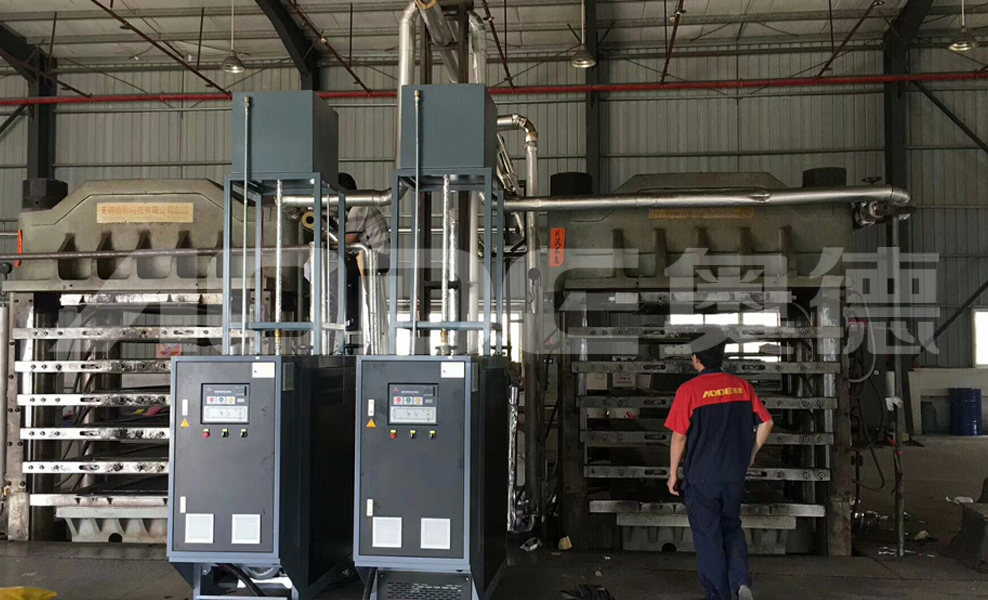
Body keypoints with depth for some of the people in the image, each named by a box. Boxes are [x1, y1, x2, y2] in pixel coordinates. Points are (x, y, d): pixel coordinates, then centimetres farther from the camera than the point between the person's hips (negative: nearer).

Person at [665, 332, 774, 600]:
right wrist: (750, 453, 16)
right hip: (734, 476, 4)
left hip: (701, 478, -4)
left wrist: (673, 473, 0)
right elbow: (766, 422, 4)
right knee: (732, 529, 21)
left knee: (708, 537, 8)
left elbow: (679, 437, -12)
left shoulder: (689, 390, -13)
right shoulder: (742, 386, 1)